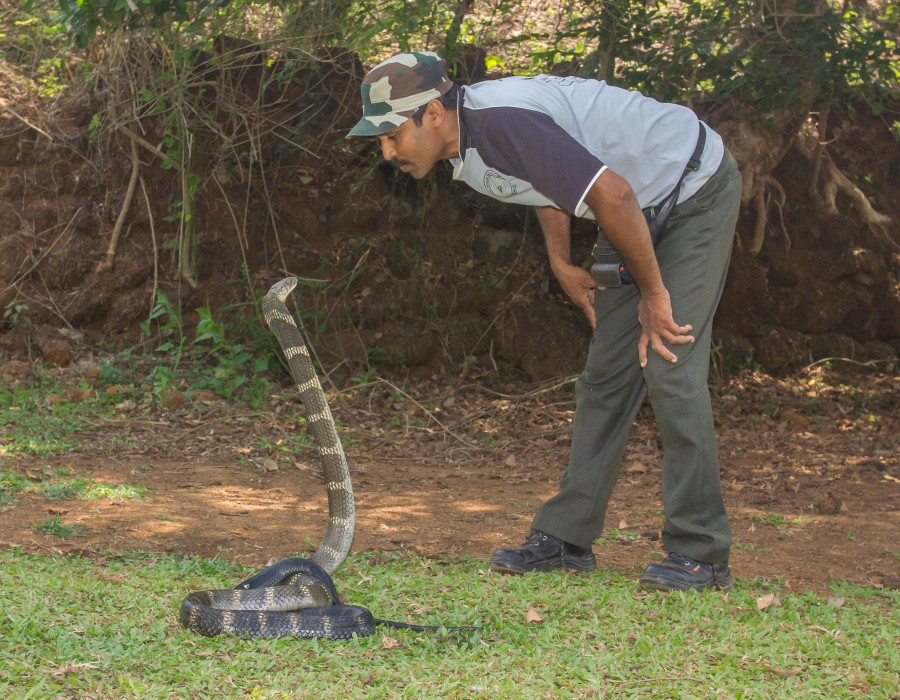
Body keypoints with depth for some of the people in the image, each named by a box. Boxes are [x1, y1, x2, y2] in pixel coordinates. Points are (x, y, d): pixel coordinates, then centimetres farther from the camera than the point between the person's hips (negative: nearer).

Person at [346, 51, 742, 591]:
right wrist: (562, 265, 11)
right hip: (647, 206, 9)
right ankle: (566, 536, 12)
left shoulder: (501, 122, -31)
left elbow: (612, 194, -34)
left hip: (698, 190, -9)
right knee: (606, 375, 8)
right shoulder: (466, 145, -1)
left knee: (668, 365, -16)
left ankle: (702, 556, -11)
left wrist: (653, 293, -24)